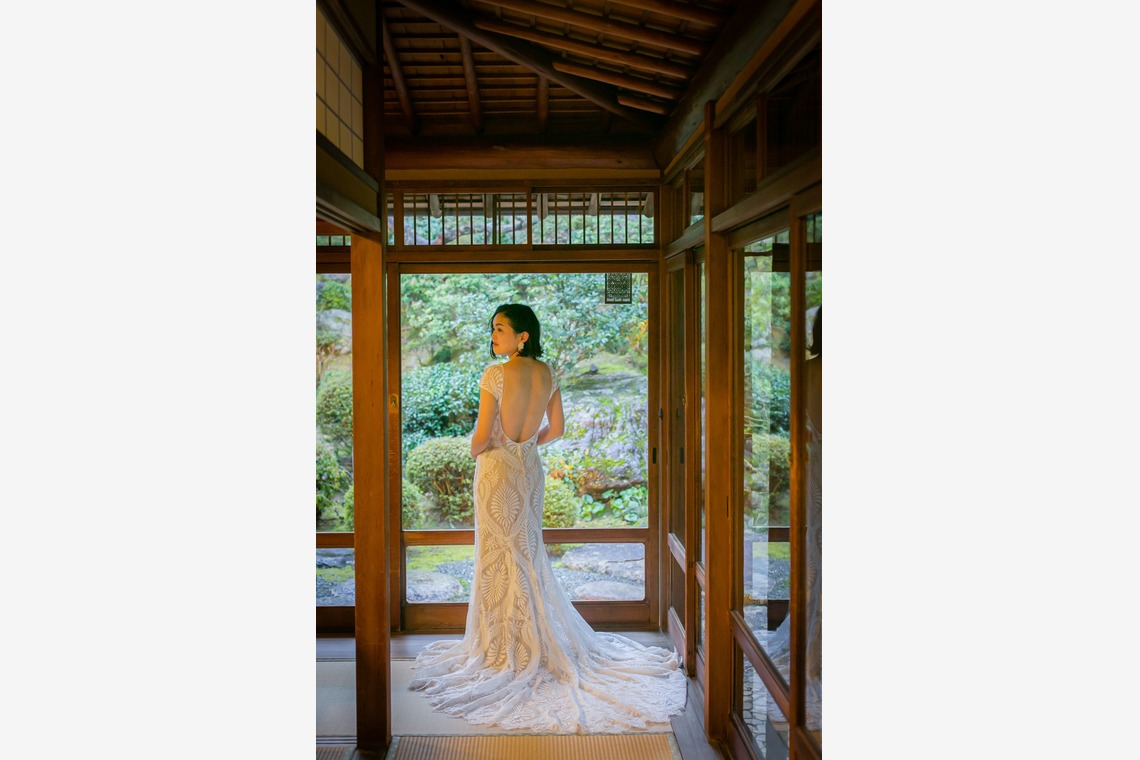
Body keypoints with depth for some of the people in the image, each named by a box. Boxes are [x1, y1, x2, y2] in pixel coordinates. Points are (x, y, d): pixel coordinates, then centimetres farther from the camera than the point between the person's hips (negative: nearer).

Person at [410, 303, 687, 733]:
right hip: (530, 468, 6)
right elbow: (556, 429, 8)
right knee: (529, 551, 18)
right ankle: (541, 639, 28)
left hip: (497, 468, -6)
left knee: (500, 556, 5)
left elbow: (481, 435, -17)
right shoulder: (547, 374, 1)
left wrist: (476, 451, 5)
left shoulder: (496, 375, -18)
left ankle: (504, 645, 15)